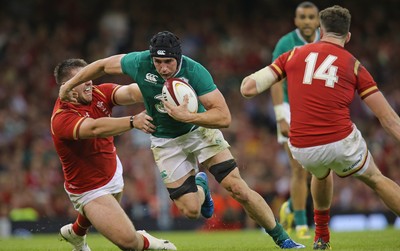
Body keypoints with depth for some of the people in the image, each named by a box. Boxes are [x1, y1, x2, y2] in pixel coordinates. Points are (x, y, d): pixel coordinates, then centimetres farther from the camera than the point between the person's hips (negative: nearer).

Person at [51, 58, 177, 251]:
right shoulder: (62, 118, -30)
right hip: (88, 190, -7)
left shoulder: (99, 93, -12)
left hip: (113, 172, 7)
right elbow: (95, 128, -48)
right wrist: (133, 121, -58)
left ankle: (75, 233, 66)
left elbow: (130, 93, -31)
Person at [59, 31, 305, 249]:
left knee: (238, 188, -12)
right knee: (190, 211, -6)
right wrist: (69, 85, 5)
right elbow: (103, 65, -4)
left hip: (200, 129, -2)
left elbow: (224, 116, -31)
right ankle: (200, 186, 32)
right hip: (166, 140, 2)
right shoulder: (140, 63, -23)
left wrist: (187, 116, -41)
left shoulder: (195, 72, -30)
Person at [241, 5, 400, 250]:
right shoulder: (355, 65, 7)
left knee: (322, 172, 37)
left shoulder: (294, 55, 10)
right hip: (342, 142, -2)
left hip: (302, 149, 2)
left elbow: (248, 88, 5)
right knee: (376, 179, 23)